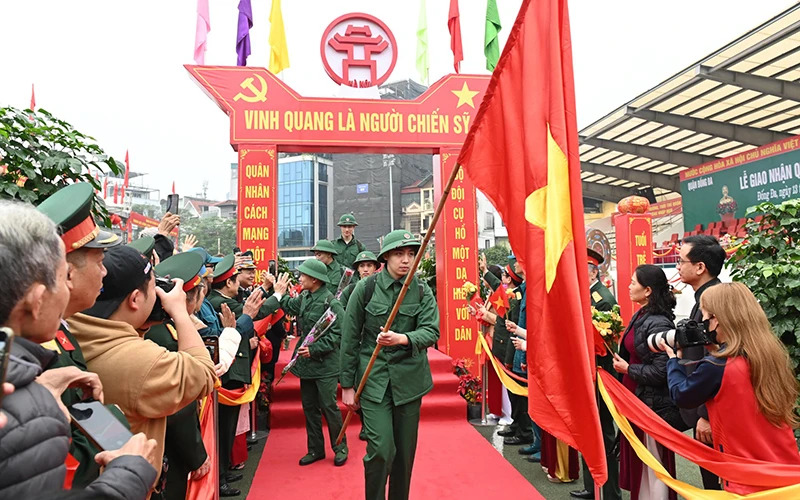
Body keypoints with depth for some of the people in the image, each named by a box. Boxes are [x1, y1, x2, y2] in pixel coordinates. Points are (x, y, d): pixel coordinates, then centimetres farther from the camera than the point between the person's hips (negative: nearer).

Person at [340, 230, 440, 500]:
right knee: (381, 450, -8)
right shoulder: (366, 287, -5)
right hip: (373, 378, -2)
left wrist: (402, 339, -31)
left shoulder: (422, 291, 0)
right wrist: (347, 384, -1)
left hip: (409, 379, 2)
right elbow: (350, 338, -2)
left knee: (405, 451, 12)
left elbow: (431, 331, -11)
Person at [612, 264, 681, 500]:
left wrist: (627, 369, -15)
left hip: (652, 404, -9)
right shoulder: (640, 316, 6)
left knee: (652, 466, 7)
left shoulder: (658, 324, -22)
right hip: (636, 398, 9)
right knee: (637, 459, 21)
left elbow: (661, 371, -25)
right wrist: (620, 358, 2)